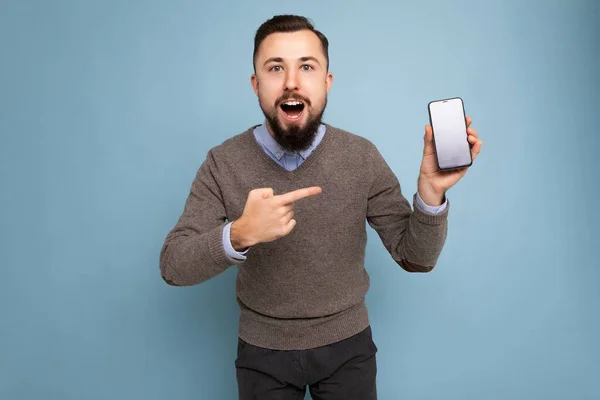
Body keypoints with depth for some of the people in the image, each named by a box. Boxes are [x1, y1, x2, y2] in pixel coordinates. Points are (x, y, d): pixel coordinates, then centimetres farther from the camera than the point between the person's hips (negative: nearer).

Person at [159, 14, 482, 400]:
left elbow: (415, 257, -11)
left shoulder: (362, 157, -13)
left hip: (347, 346, 1)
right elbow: (173, 265, -15)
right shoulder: (223, 163, -13)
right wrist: (239, 235, -34)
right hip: (263, 352, 0)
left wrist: (430, 190, -29)